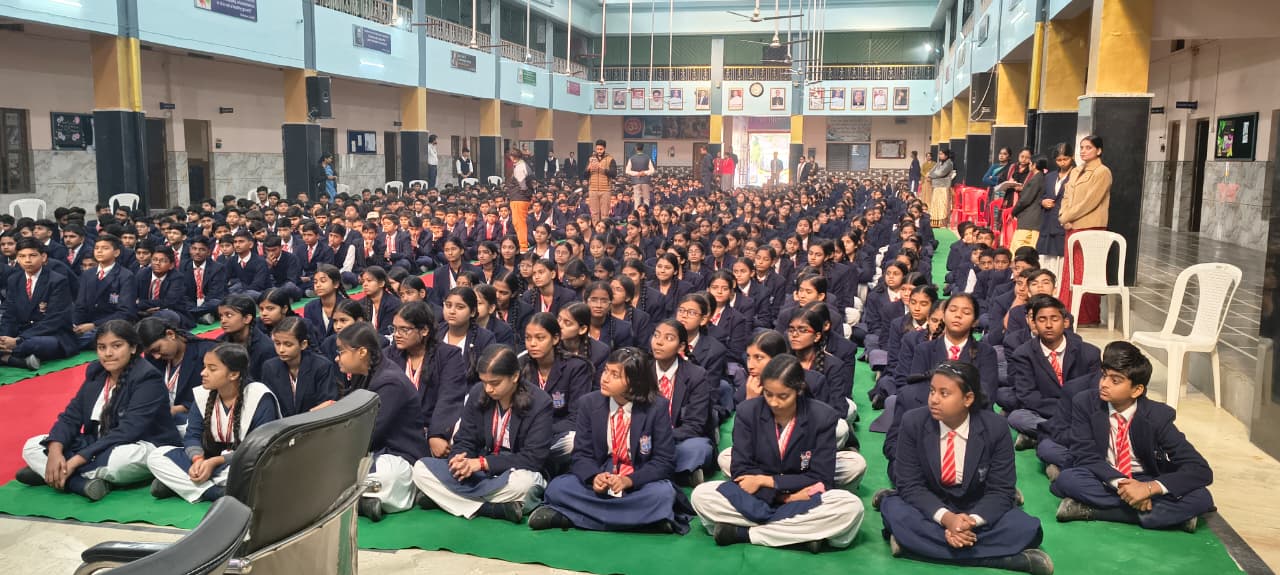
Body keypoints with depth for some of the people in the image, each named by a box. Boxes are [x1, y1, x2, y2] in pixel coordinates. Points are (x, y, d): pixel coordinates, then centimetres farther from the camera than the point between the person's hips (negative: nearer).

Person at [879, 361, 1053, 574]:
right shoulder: (913, 422, -14)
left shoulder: (995, 427, -14)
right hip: (931, 509, 0)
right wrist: (946, 518, -32)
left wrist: (972, 521, -32)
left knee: (1027, 529, -26)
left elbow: (1000, 490, -13)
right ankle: (1000, 556, -32)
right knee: (893, 510, -33)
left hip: (978, 511, 0)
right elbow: (910, 485, -14)